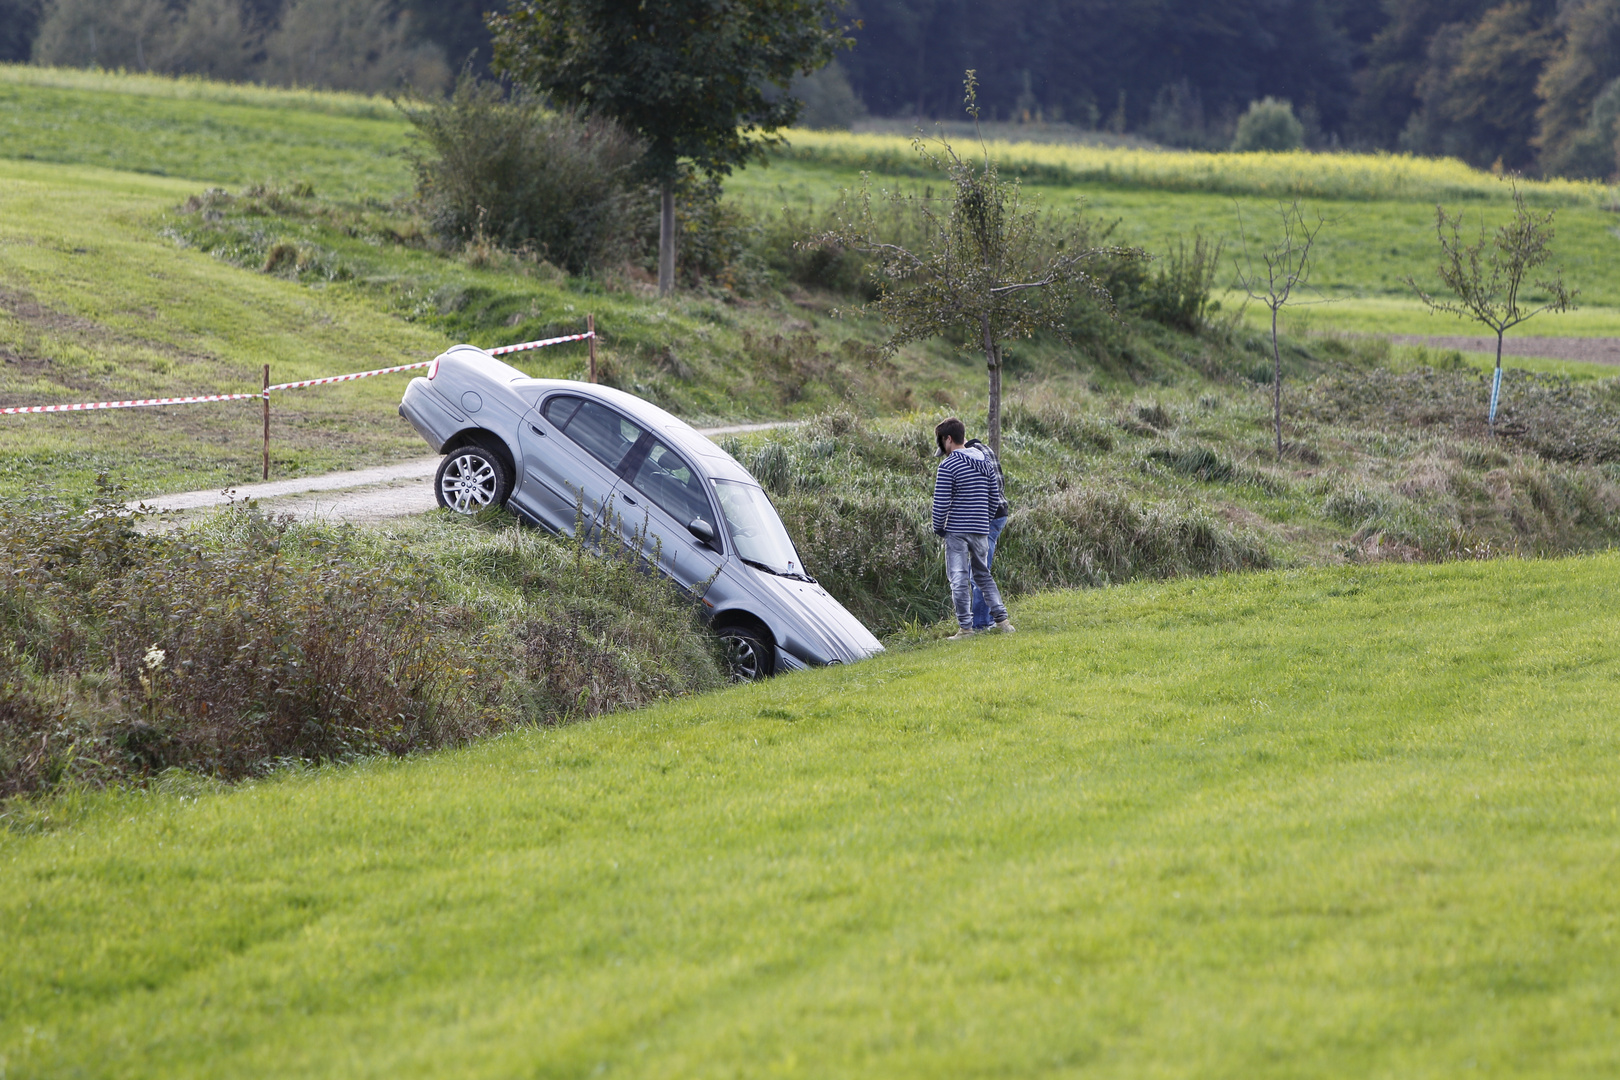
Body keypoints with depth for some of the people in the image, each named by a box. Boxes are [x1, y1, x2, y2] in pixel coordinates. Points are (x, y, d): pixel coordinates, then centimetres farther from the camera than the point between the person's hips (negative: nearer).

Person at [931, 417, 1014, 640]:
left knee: (959, 579, -2)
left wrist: (938, 528, 0)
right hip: (981, 530, 6)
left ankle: (965, 627, -3)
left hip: (957, 531, -6)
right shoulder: (986, 463, 10)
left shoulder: (948, 466, -12)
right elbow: (994, 497, 14)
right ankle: (1001, 619, 13)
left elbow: (941, 503, -14)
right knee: (983, 575, 18)